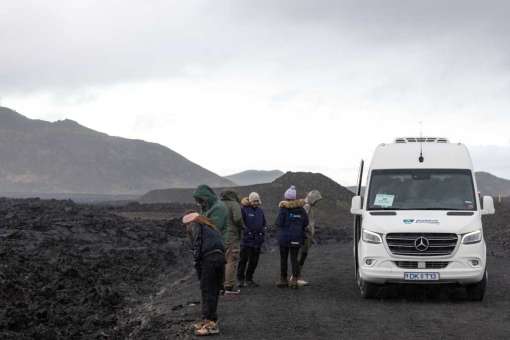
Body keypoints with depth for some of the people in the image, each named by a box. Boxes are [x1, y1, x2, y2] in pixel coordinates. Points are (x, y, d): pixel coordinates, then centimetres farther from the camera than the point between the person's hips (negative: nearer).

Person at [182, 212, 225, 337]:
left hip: (209, 258, -8)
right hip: (220, 256, 8)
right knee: (214, 291, 14)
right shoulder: (209, 224, 29)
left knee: (207, 291, -2)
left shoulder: (194, 225, 9)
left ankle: (211, 323, -3)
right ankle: (207, 320, 23)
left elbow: (197, 244, -7)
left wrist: (197, 262, -6)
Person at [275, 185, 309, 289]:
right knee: (294, 258, 7)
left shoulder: (283, 208, -11)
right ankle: (294, 279, -2)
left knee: (283, 258, 9)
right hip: (297, 238, 3)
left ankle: (283, 279, 14)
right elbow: (306, 223, 3)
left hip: (284, 237, -3)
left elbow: (278, 223, -13)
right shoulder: (301, 208, 0)